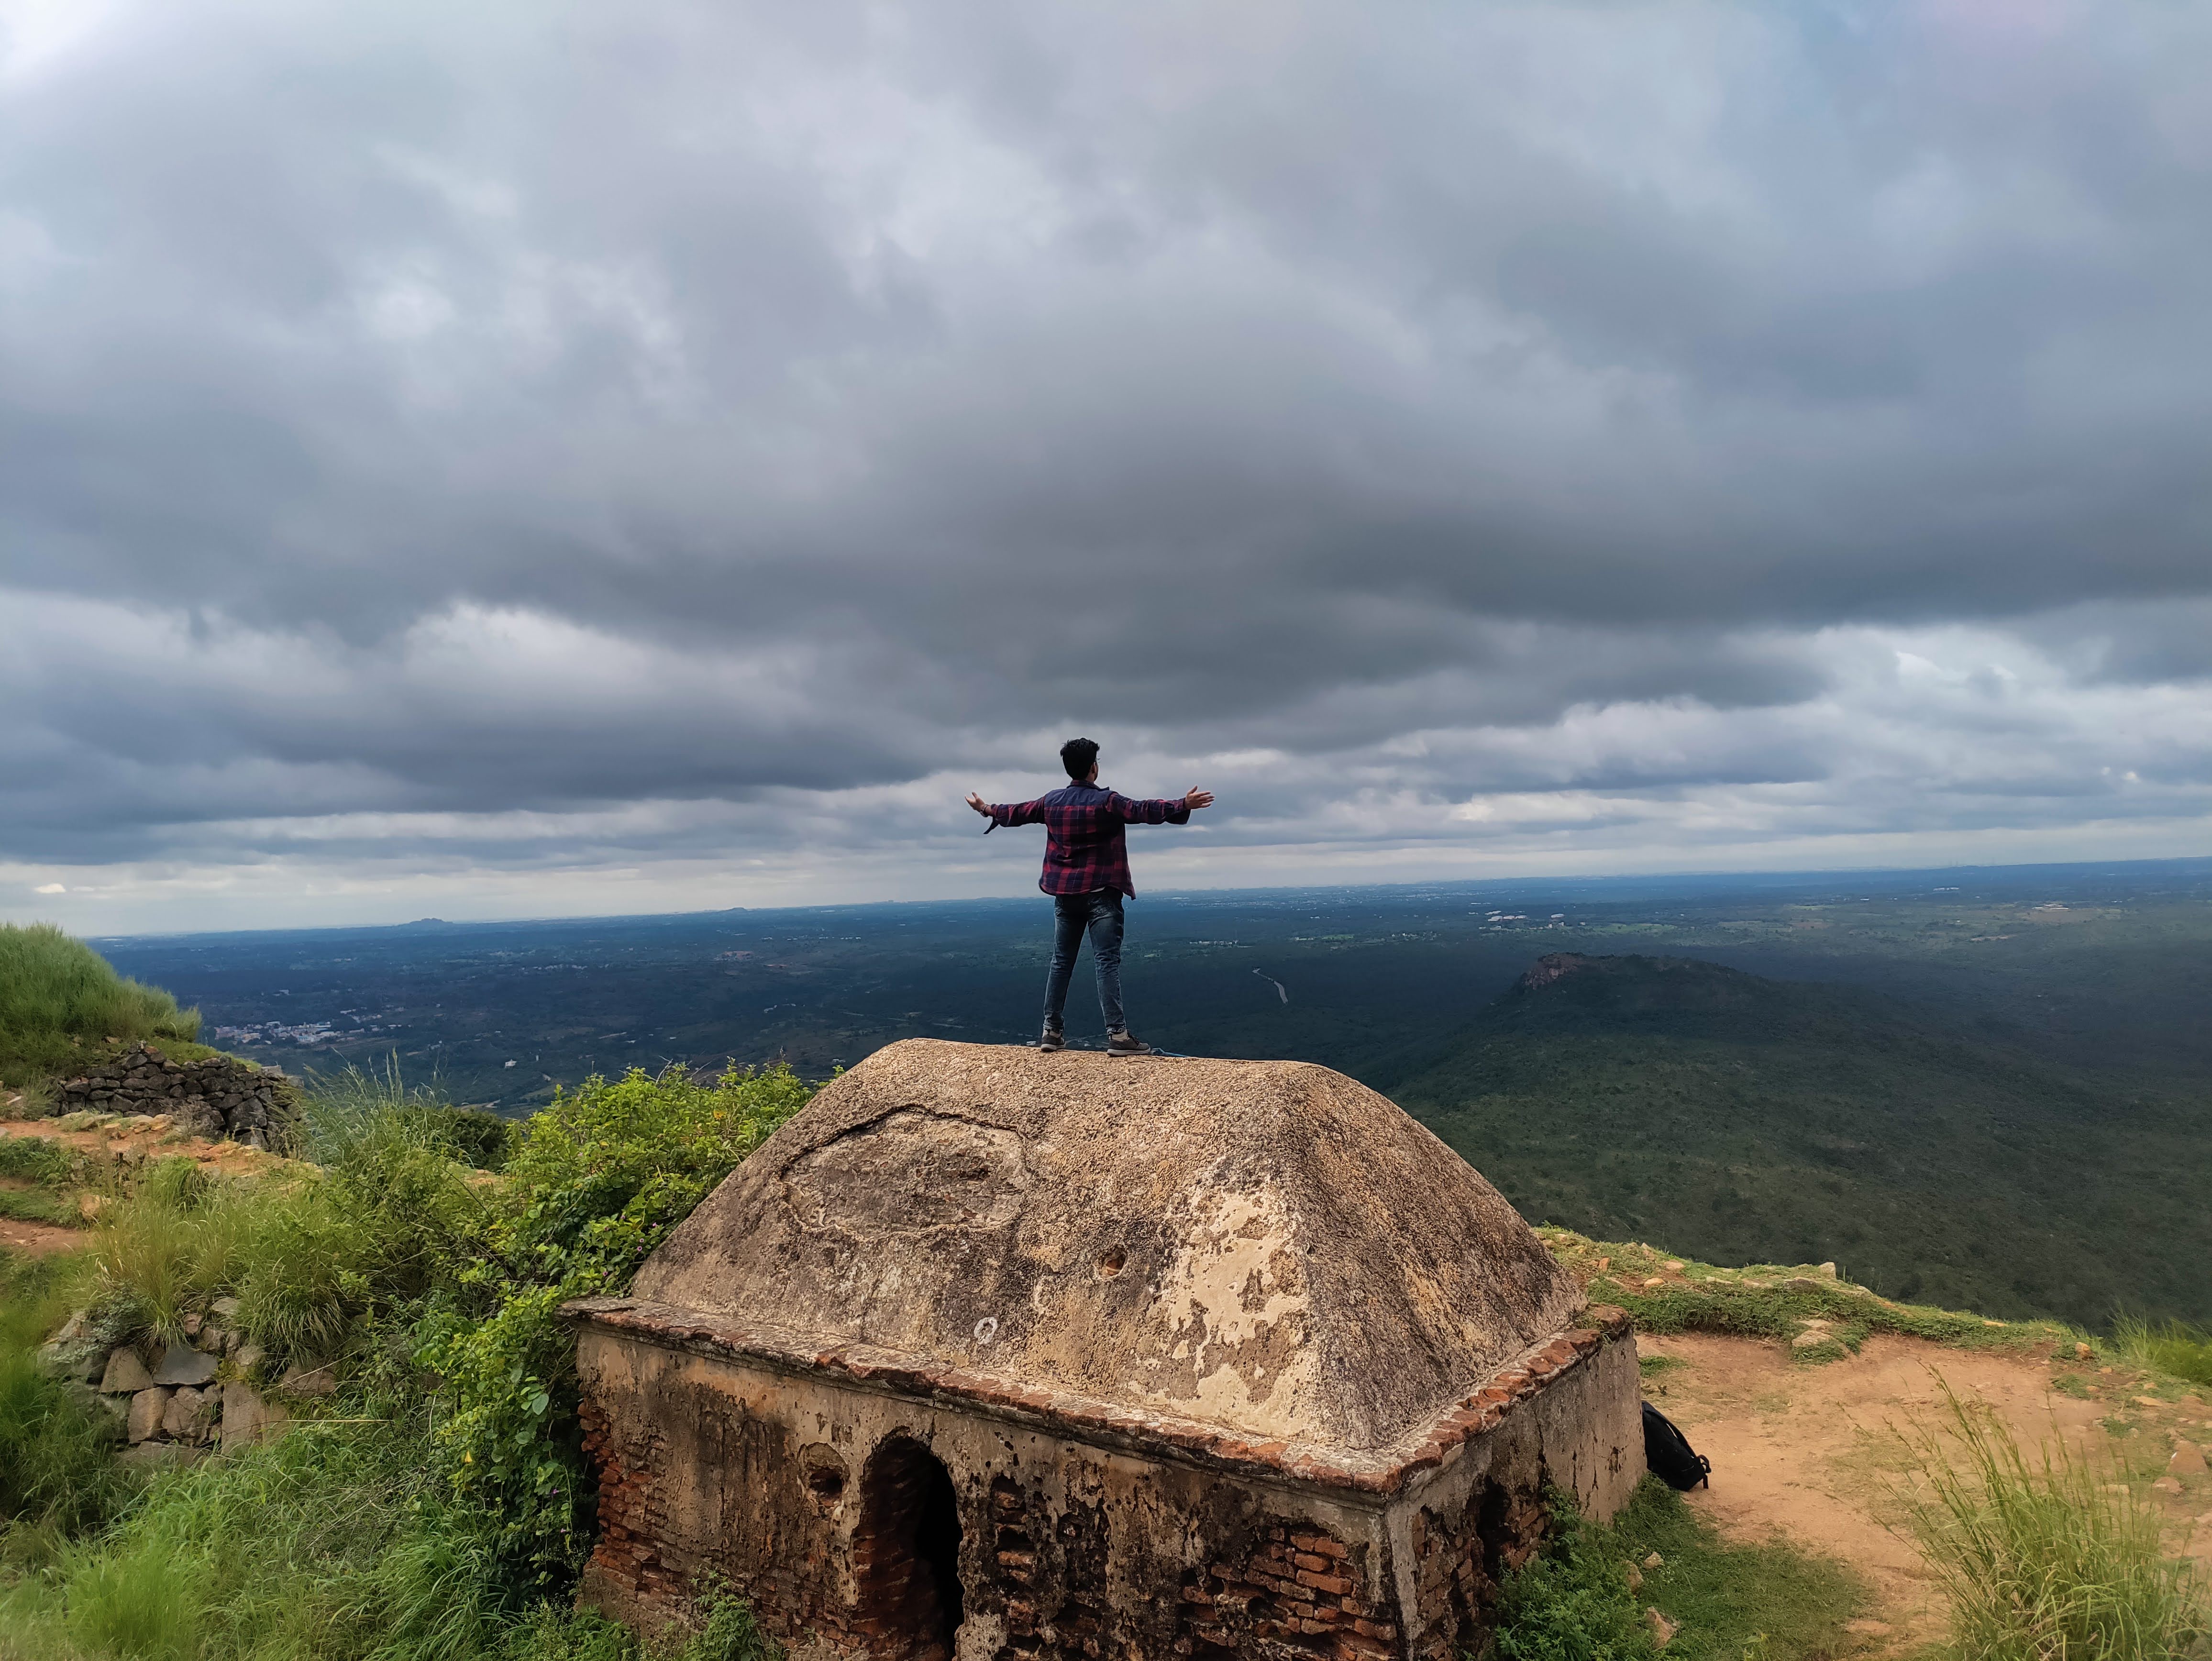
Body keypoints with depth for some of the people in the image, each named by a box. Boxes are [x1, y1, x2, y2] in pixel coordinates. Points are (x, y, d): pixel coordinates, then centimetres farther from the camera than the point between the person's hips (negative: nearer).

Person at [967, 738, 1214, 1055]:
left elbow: (1017, 813, 22)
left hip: (1065, 894, 6)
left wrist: (987, 810, 41)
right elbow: (1143, 811, -22)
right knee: (1107, 963, -10)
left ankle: (1052, 1032, 15)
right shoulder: (1107, 801, -10)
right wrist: (1183, 806, -27)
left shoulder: (1051, 803, 8)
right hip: (1101, 894, -5)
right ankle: (1117, 1035, -14)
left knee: (1061, 963, 12)